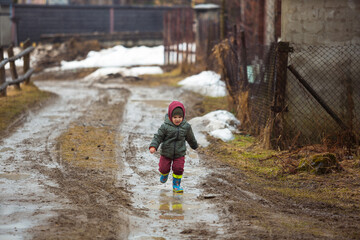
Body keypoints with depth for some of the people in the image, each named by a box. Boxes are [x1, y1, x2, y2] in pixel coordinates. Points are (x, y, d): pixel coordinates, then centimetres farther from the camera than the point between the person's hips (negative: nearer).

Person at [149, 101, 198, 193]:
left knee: (178, 168, -6)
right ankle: (164, 174, 45)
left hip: (179, 153, 1)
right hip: (166, 153, -1)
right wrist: (153, 146, -27)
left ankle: (176, 184, 16)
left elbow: (190, 138, 10)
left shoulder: (186, 127, -8)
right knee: (164, 168, 7)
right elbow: (158, 137, -14)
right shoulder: (165, 127, -17)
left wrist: (194, 145, 25)